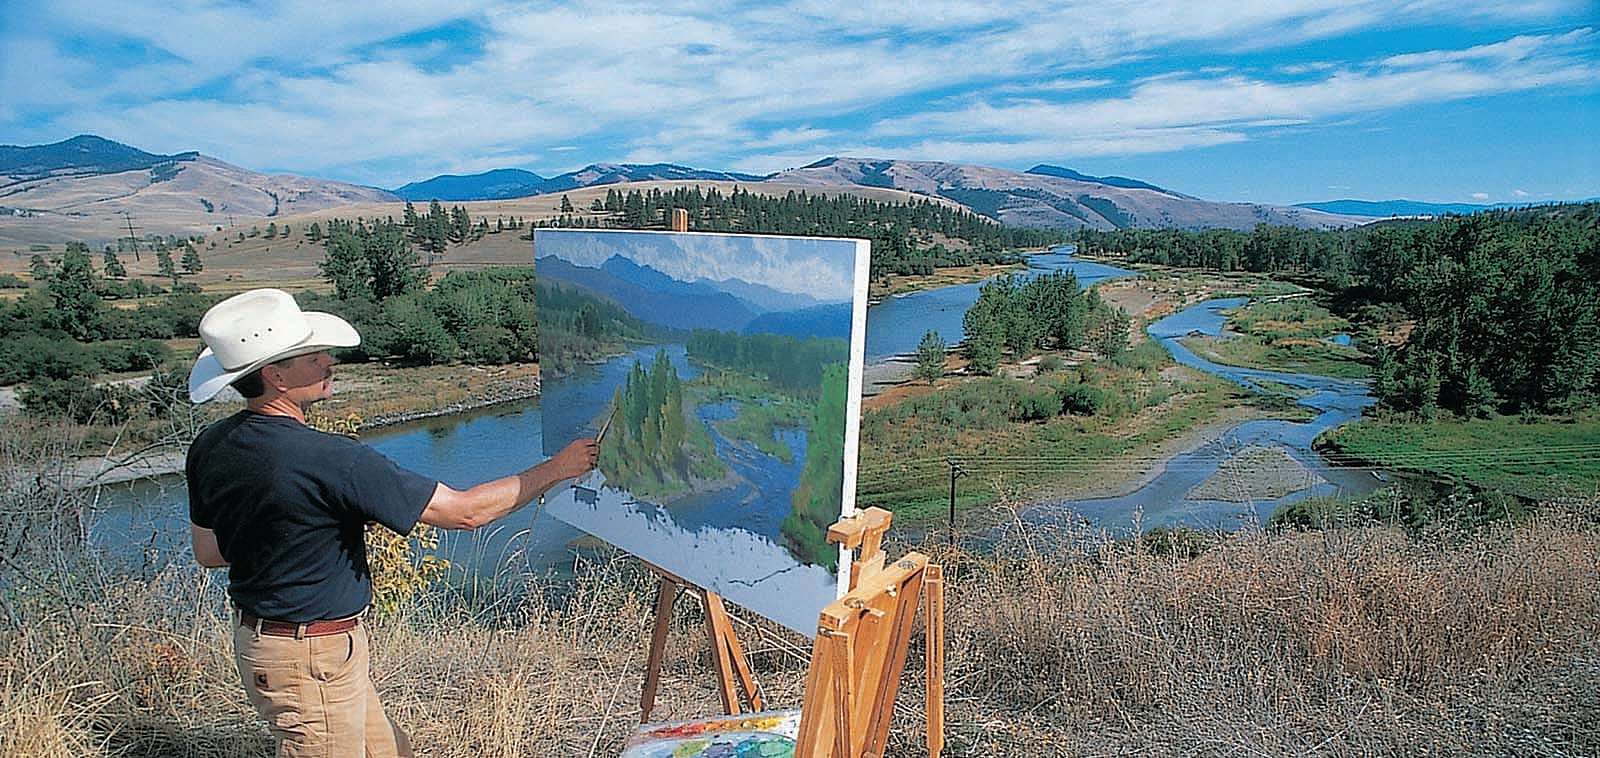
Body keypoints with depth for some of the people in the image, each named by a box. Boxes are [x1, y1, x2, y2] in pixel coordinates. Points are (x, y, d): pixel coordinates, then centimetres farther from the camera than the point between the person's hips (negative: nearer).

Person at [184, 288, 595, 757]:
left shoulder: (210, 448, -3)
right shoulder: (329, 460, -29)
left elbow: (207, 552, 12)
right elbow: (464, 511, -25)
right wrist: (557, 469, -16)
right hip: (311, 660, -9)